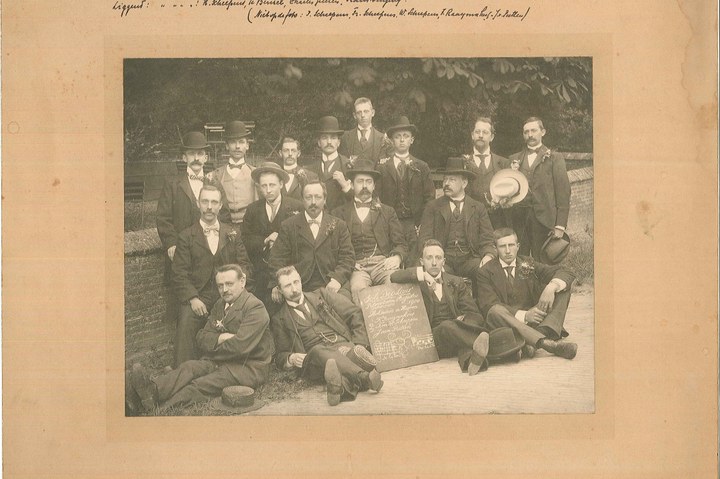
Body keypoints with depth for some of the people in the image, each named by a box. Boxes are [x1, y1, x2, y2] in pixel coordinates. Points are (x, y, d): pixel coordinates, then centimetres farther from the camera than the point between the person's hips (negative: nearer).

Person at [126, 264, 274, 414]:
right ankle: (152, 390, -51)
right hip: (220, 361, 7)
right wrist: (220, 338, -13)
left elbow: (240, 346, -22)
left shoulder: (255, 308, -11)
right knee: (188, 367, -25)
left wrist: (212, 351, -7)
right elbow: (202, 339, 9)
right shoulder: (220, 305, 16)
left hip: (249, 367, -7)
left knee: (201, 385, -31)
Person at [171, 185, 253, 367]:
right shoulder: (186, 236, 10)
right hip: (198, 295, -1)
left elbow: (245, 266, 13)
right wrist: (192, 298, -14)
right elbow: (179, 273, 2)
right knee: (185, 323, -30)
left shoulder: (232, 234, 18)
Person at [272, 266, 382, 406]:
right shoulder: (280, 319, 20)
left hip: (341, 343, 2)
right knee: (319, 352, -39)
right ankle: (363, 377, -60)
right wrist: (291, 359, -7)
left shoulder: (322, 294, 21)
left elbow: (355, 314, 14)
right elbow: (280, 357, 19)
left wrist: (360, 344, -2)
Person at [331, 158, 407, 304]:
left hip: (383, 263, 1)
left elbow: (401, 244, 15)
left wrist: (396, 257, -7)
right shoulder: (340, 213, 19)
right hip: (356, 267, -1)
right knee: (358, 288, -35)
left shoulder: (387, 212, 22)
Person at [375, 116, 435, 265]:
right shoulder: (382, 167, 9)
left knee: (413, 262, -11)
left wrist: (420, 224, -1)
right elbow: (376, 198, 5)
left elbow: (429, 198, 9)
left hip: (414, 226, 1)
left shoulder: (422, 167, 13)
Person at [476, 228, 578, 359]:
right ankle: (547, 343, -50)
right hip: (508, 323, -3)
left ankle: (544, 333, -35)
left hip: (534, 320, 4)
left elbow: (565, 274, 5)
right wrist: (524, 315, -24)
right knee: (495, 311, -36)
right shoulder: (486, 272, 2)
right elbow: (488, 307, -11)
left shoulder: (528, 264, 12)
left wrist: (551, 288, -19)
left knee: (562, 288, -9)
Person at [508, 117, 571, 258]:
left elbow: (563, 192, 1)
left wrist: (560, 225, -6)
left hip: (543, 219, -3)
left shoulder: (554, 158, 7)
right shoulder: (514, 159, 17)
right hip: (518, 218, 3)